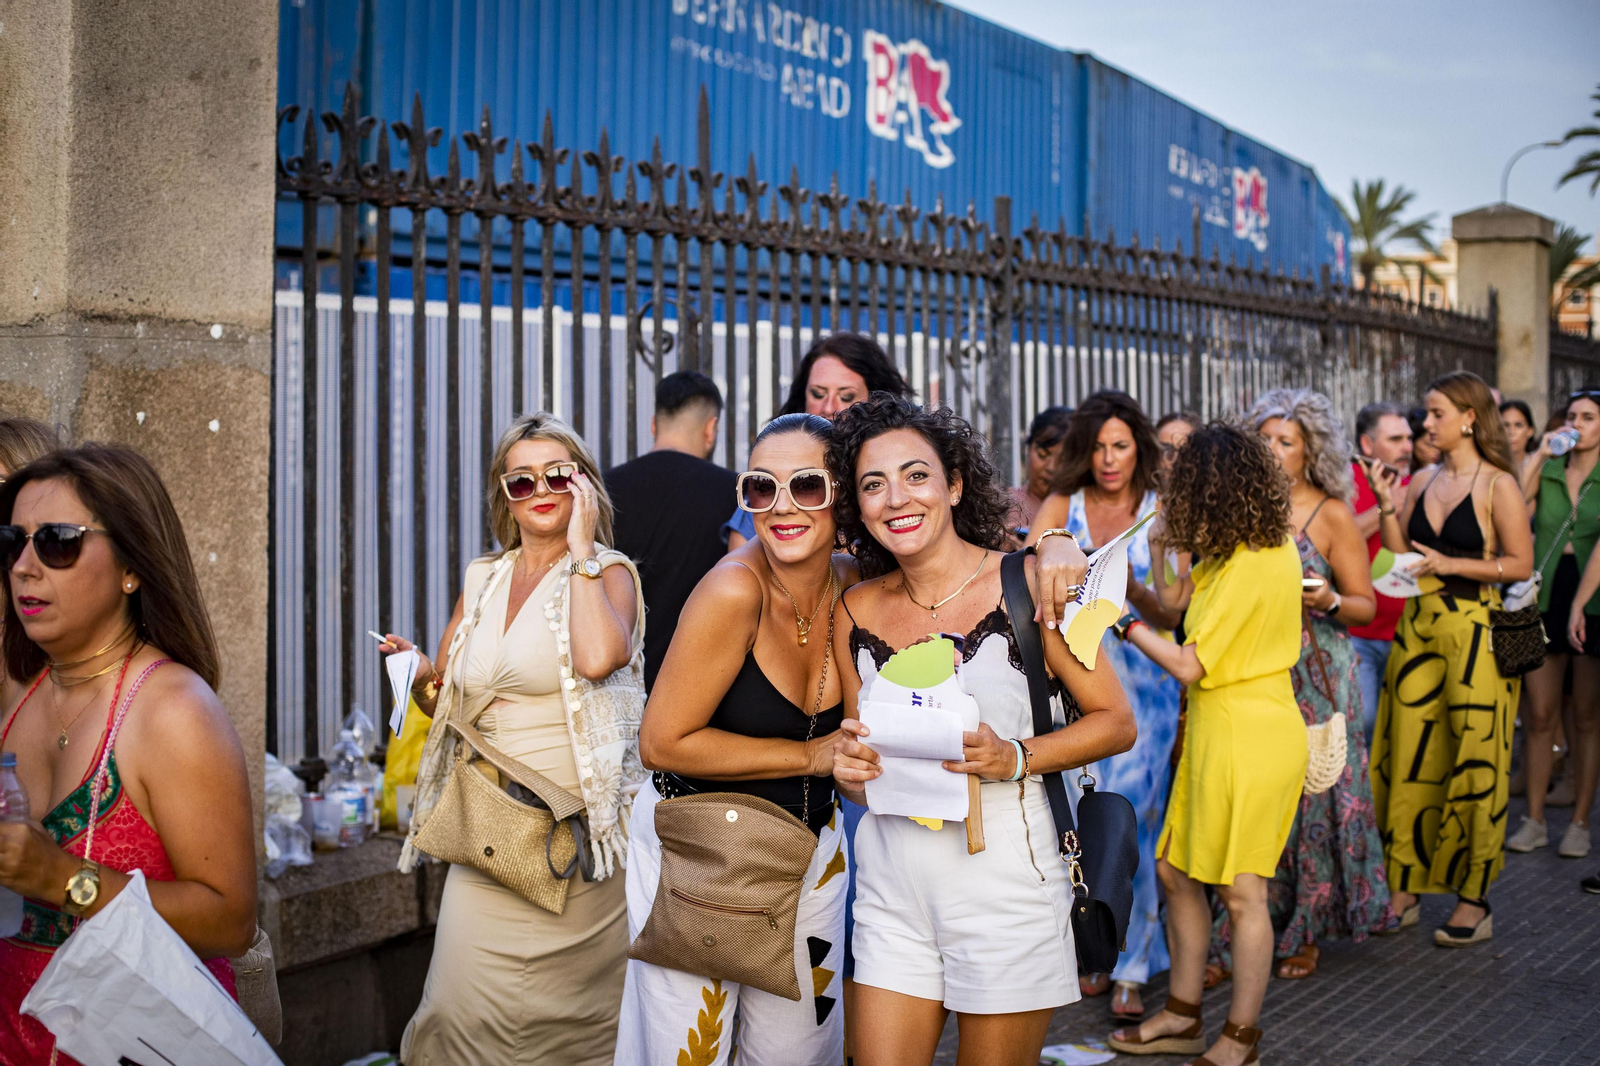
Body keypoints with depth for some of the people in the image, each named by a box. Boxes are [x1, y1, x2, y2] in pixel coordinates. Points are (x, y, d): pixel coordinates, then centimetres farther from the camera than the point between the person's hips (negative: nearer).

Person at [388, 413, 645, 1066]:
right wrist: (420, 676, -2)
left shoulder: (610, 574, -2)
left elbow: (599, 657, -26)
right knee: (464, 1011, -2)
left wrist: (580, 548, -15)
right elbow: (446, 704, 20)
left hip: (579, 833, -4)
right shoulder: (482, 581, 12)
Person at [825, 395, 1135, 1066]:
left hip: (1003, 879, -3)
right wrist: (852, 770, -7)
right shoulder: (857, 611, 5)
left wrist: (1015, 758, -18)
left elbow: (1116, 722, -3)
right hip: (890, 883, 3)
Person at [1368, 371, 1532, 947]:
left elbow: (1521, 564, -8)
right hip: (1417, 626, 6)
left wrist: (1451, 564, -14)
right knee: (1409, 757, 7)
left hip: (1474, 631, -6)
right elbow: (1399, 558, 10)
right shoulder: (1422, 481, 11)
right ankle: (1404, 889, 16)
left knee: (1472, 763, 0)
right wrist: (1387, 509, -2)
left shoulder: (1497, 485, -5)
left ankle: (1474, 900, 11)